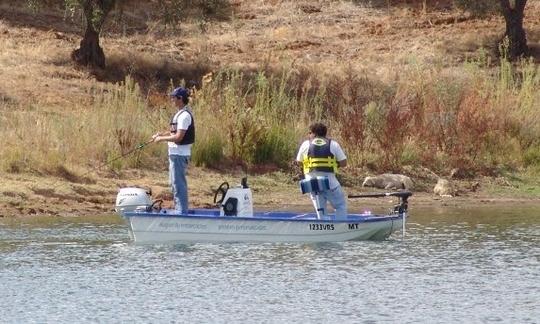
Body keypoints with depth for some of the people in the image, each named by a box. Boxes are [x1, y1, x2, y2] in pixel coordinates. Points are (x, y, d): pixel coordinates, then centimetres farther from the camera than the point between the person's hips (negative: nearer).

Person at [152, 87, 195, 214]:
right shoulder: (180, 113, 14)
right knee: (176, 183, 17)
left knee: (178, 183, -8)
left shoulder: (184, 115, -18)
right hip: (175, 153, 11)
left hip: (179, 154, -11)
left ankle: (182, 211, -5)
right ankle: (179, 210, 24)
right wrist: (161, 134, 9)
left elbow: (179, 137, -22)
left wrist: (161, 139, -13)